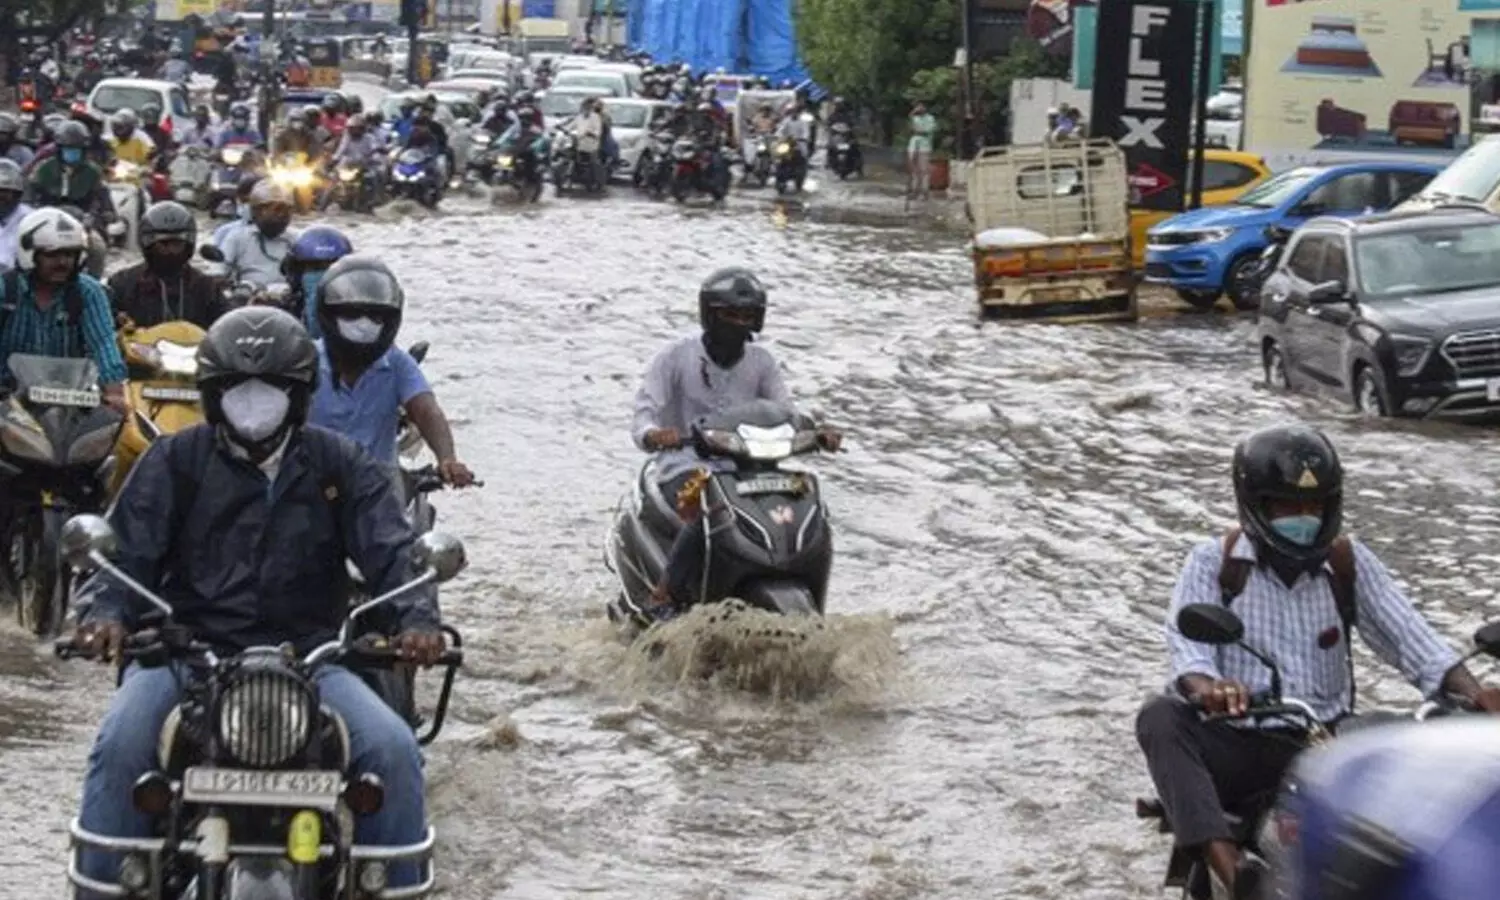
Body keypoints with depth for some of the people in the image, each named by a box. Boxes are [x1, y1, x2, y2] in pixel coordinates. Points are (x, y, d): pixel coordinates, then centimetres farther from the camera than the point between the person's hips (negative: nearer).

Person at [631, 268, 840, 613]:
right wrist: (654, 435, -36)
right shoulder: (676, 356, -3)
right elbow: (643, 415, -10)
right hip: (685, 466, -5)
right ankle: (664, 598, -30)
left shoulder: (760, 361, 10)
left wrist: (816, 433, -19)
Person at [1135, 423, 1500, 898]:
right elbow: (1188, 641, -12)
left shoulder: (1348, 562, 9)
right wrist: (1206, 687, -38)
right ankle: (1227, 862, -51)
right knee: (1160, 718, -33)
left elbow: (1408, 636, 0)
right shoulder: (1213, 563, 3)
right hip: (1234, 744, -1)